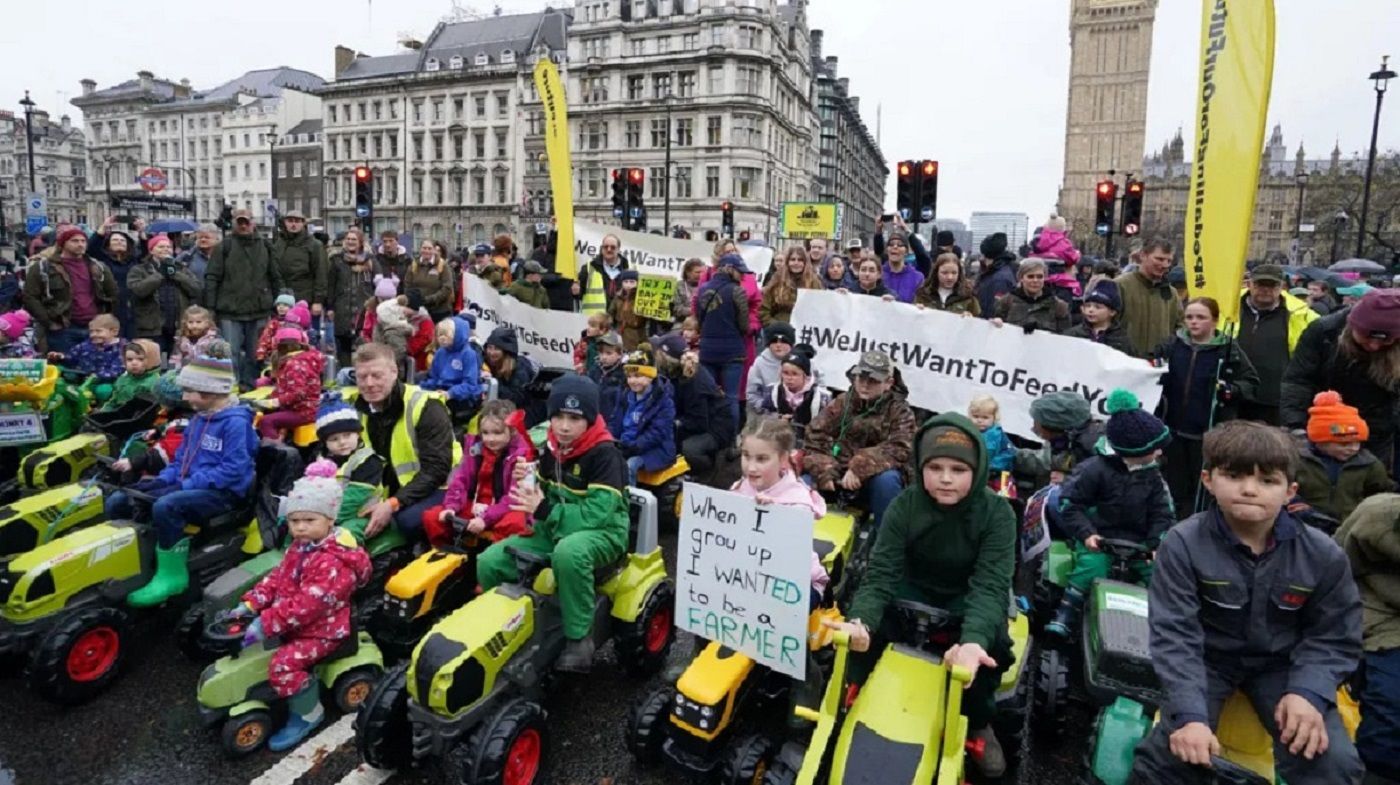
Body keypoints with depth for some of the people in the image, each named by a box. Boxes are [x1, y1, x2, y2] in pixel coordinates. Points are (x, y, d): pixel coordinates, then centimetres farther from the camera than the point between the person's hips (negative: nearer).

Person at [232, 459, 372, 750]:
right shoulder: (299, 548, 5)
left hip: (322, 630, -10)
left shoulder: (334, 562, -28)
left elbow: (308, 603, -32)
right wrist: (251, 604, -5)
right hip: (296, 625, 10)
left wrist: (267, 623, -30)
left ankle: (307, 713, -3)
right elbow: (276, 578, 8)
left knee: (283, 663, -23)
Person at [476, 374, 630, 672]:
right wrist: (525, 483, -9)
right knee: (489, 562, -7)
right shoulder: (551, 448, 4)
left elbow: (598, 513, -26)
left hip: (602, 532, -7)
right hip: (555, 528, 7)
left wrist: (544, 511, -29)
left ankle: (579, 638, -23)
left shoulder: (605, 454, -19)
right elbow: (543, 497, 13)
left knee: (568, 553, -42)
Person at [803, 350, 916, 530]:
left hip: (873, 478, -2)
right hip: (839, 477, 2)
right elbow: (814, 439, -3)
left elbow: (899, 450, -17)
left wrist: (860, 468, -30)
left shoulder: (900, 411, -1)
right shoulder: (840, 403, 5)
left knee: (886, 480, -34)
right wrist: (824, 473, -20)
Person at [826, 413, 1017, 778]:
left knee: (992, 639, -31)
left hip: (967, 597, 0)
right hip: (915, 590, 1)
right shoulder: (904, 506, -19)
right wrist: (859, 620, -47)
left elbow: (990, 585, -31)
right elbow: (881, 575, -25)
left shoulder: (997, 513, -22)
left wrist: (973, 639, -53)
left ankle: (978, 723, -1)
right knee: (869, 624, -27)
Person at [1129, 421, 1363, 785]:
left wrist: (1309, 693, -19)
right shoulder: (1183, 544, -20)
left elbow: (1333, 635, -1)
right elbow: (1174, 634, -21)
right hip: (1207, 658, -2)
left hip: (1281, 664, 3)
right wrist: (1190, 714, -30)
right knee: (1171, 753, -19)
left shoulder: (1323, 554, -11)